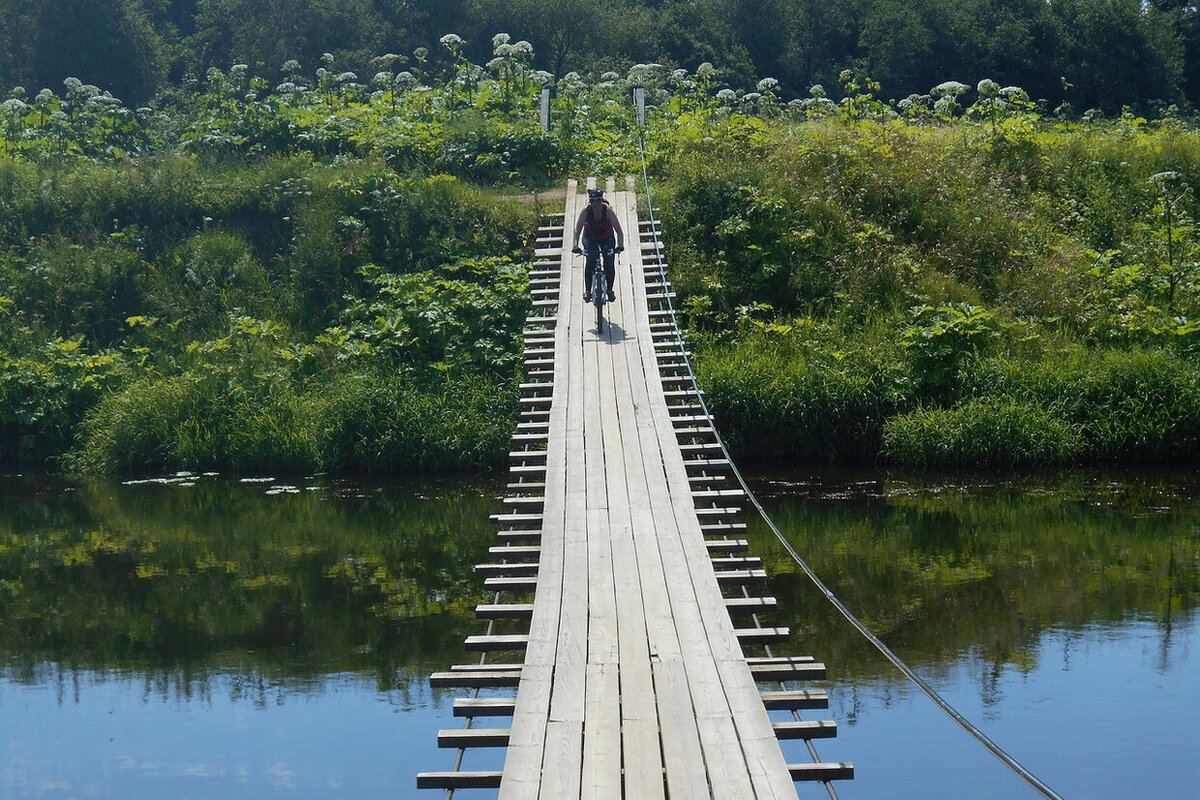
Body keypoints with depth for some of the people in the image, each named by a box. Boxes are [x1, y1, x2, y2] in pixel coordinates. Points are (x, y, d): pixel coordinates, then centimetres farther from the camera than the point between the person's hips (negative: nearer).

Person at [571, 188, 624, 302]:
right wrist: (575, 244, -44)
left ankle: (610, 290, 8)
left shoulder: (608, 210, -27)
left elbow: (618, 229, -31)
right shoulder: (586, 210, -24)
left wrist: (620, 244, -46)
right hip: (591, 237, 0)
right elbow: (578, 229, -29)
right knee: (590, 262, -20)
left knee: (609, 263, -12)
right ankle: (587, 291, -11)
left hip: (607, 238, 0)